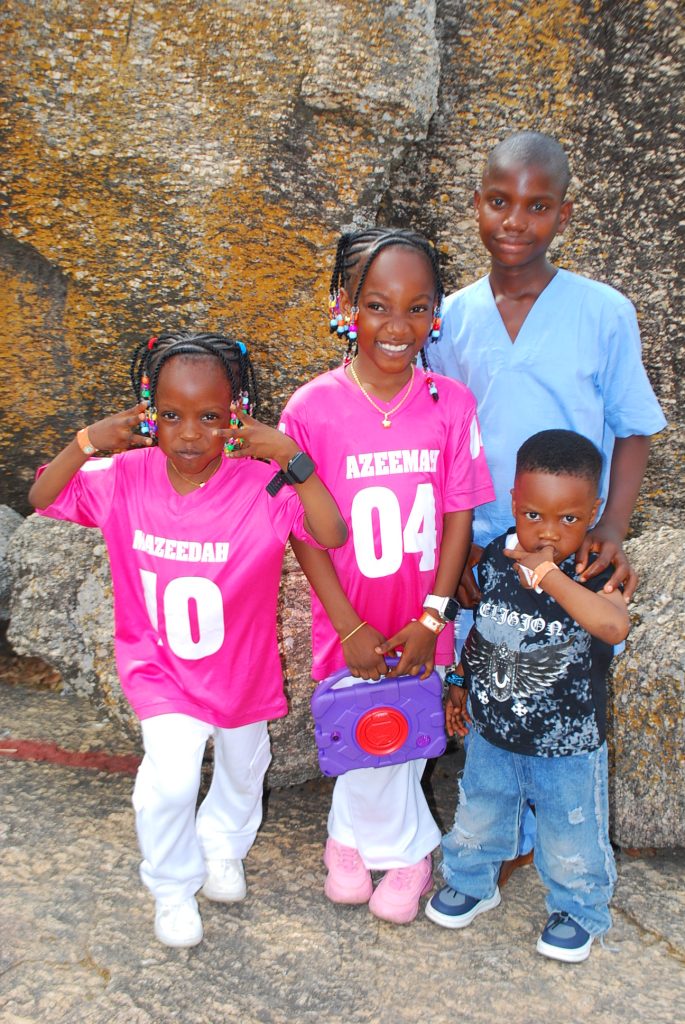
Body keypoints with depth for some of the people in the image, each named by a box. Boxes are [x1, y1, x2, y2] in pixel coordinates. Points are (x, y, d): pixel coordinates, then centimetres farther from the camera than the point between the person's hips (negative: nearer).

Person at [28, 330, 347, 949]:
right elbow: (42, 499, -8)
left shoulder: (260, 485, -25)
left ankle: (223, 847, 57)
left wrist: (291, 457, -41)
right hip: (160, 666, -1)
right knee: (171, 777, -16)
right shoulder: (125, 478, -16)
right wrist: (85, 444, -24)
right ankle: (173, 887, 16)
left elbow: (333, 535, -34)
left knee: (243, 768, 23)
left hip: (241, 667, 1)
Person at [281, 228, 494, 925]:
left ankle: (354, 834, 45)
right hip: (350, 623, -1)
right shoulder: (312, 408, -14)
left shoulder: (451, 403, -9)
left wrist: (430, 618, -10)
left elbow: (458, 516, -5)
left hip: (422, 622, 2)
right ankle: (404, 848, 43)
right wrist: (351, 629, -12)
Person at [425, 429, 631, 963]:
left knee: (571, 843, 16)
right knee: (478, 820, 25)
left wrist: (550, 576, -42)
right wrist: (460, 685, 10)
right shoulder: (494, 561, -10)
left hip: (569, 746, -3)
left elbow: (614, 626, -44)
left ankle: (578, 910, 45)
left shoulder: (594, 575, -22)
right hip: (493, 734, 4)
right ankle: (472, 883, 53)